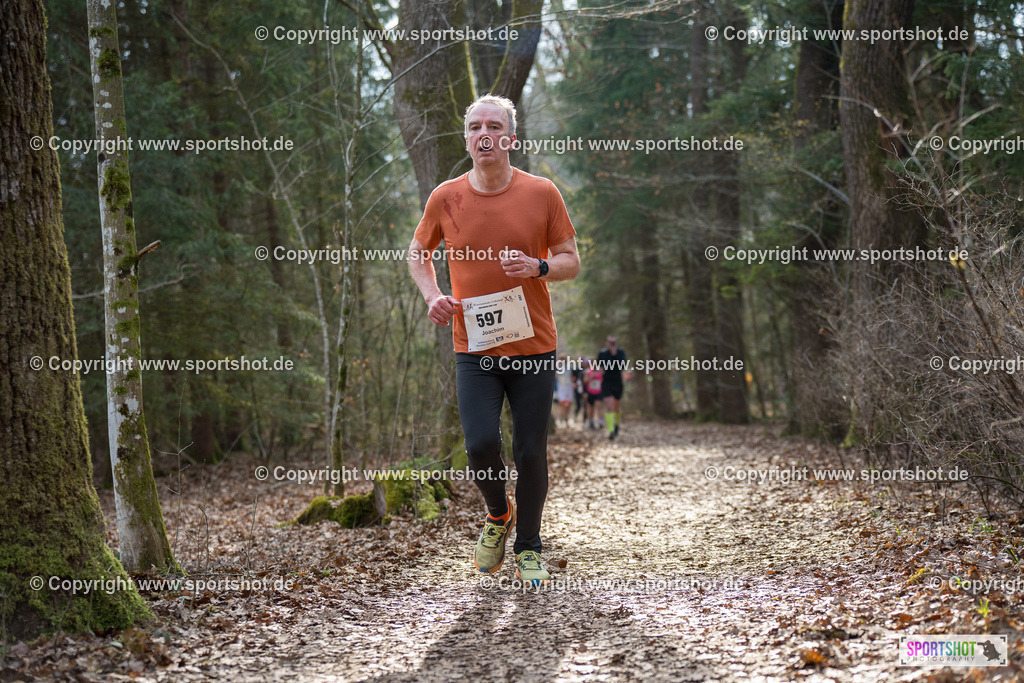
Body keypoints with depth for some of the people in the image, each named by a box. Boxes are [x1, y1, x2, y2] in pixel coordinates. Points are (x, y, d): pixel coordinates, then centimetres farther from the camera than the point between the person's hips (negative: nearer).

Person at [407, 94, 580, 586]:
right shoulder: (445, 198, 1)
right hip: (474, 347, 0)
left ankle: (528, 548, 22)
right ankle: (498, 515, 20)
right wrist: (432, 296, 0)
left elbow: (571, 262, 4)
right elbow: (418, 253, 17)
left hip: (533, 346, 0)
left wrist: (538, 267, -17)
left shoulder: (542, 193, -2)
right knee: (481, 444, -12)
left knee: (530, 452, 3)